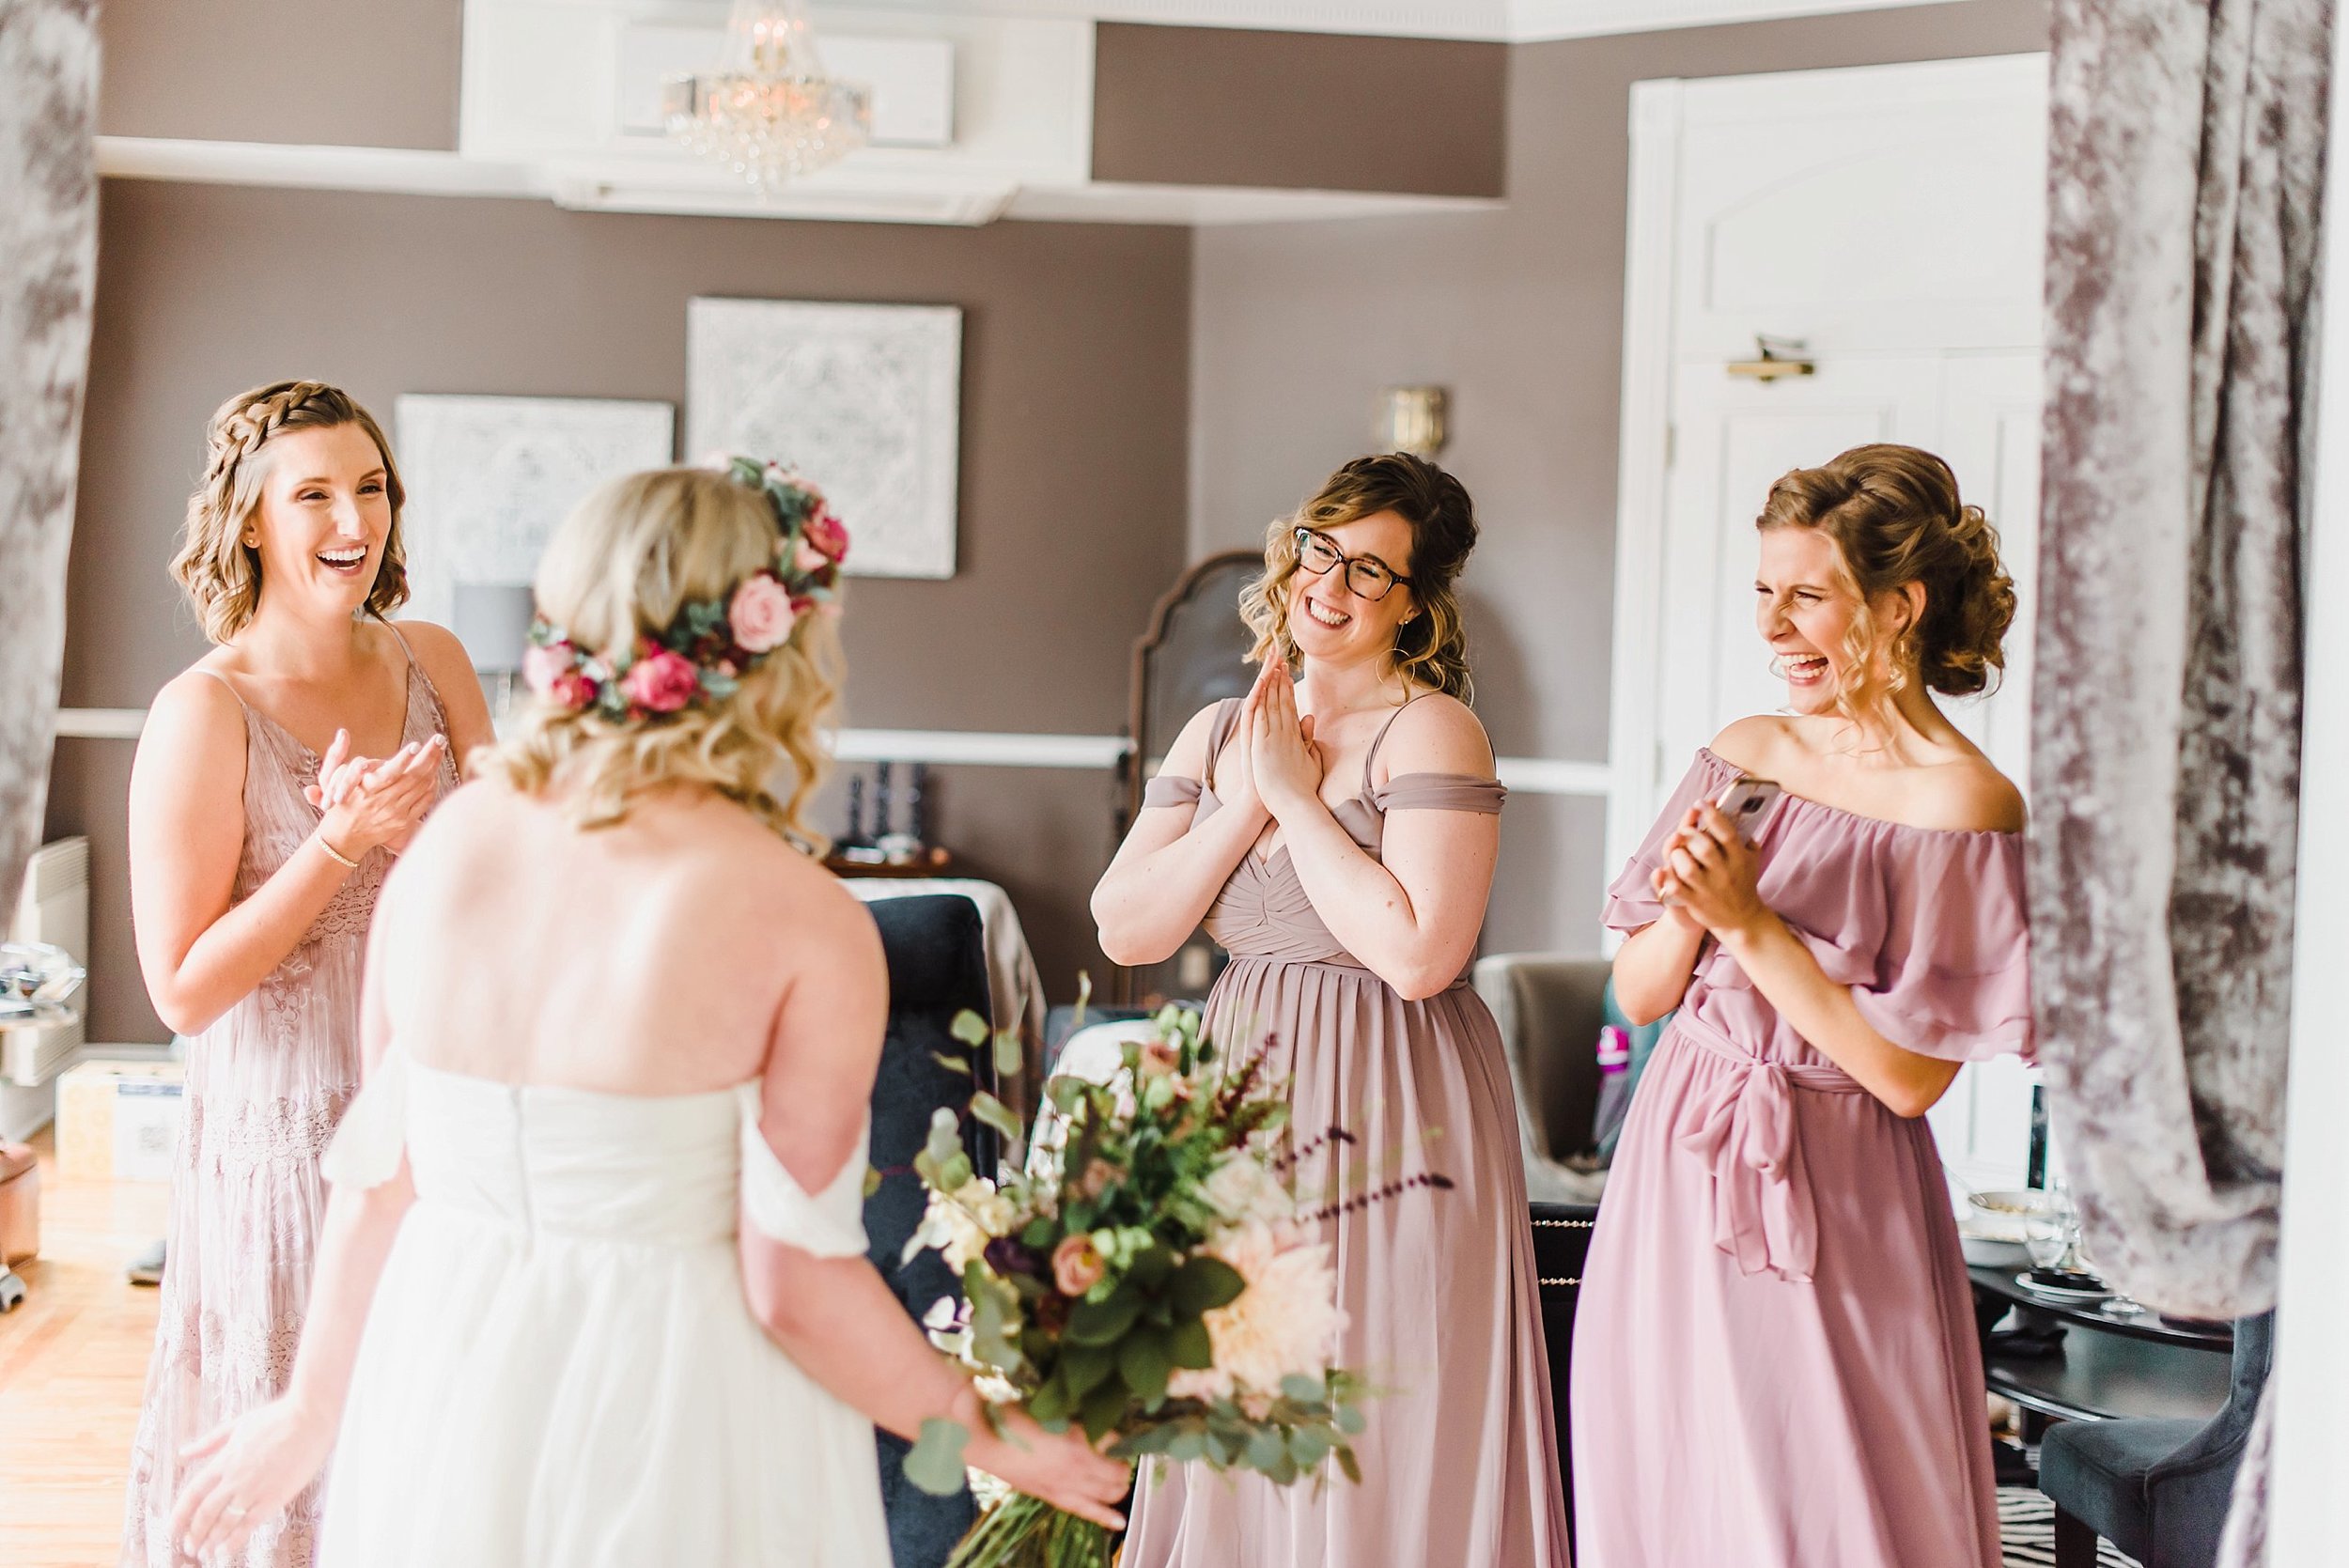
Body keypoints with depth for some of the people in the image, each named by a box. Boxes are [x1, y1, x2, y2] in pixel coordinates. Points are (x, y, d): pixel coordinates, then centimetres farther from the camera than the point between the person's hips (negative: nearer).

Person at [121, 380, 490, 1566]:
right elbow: (182, 988, -15)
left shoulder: (431, 662, 1)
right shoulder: (204, 713, -15)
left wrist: (409, 832, -15)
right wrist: (342, 841, -22)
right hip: (287, 1127, -5)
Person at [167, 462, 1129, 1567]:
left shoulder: (448, 843, -5)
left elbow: (376, 1183, 1)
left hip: (443, 1387, 4)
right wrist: (992, 1438, -3)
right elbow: (798, 1285, -17)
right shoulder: (809, 924, -18)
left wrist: (314, 1409, 17)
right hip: (672, 1428, -4)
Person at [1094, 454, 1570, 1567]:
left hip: (1388, 1117, -6)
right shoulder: (1218, 734, 9)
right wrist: (1249, 803, -8)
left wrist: (1298, 795, -14)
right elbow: (1125, 931, 1)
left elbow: (1419, 954, -22)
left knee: (1378, 1449, 1)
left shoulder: (1431, 731, -10)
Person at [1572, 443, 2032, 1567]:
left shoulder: (1963, 805, -12)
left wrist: (1749, 924, -18)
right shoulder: (1745, 753, 5)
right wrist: (1688, 912, -12)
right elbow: (1639, 993, 8)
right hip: (1677, 1178, 6)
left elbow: (1909, 1075, -16)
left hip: (1828, 1206, -6)